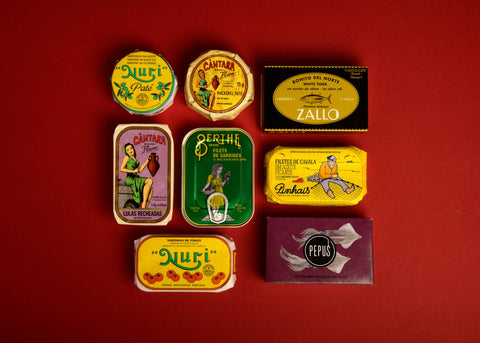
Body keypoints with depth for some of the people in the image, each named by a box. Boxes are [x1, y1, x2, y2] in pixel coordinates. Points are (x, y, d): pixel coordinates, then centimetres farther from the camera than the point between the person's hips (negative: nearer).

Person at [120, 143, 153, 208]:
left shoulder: (134, 159, 23)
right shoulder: (127, 157, 1)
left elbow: (139, 170, 16)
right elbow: (121, 169, -10)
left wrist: (147, 161, 16)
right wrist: (133, 171, -13)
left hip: (136, 179, 7)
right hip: (130, 179, -7)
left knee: (151, 188, -14)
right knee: (150, 181, -24)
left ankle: (145, 207, -16)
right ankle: (143, 204, -24)